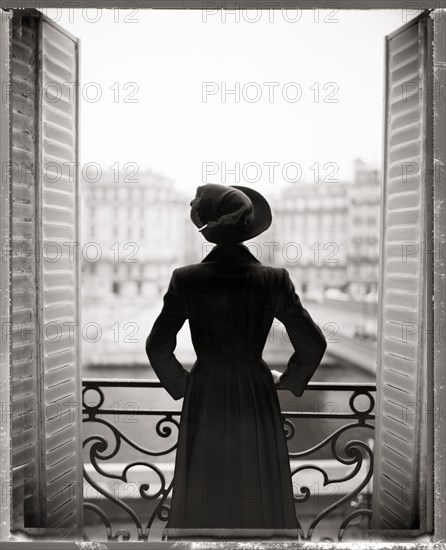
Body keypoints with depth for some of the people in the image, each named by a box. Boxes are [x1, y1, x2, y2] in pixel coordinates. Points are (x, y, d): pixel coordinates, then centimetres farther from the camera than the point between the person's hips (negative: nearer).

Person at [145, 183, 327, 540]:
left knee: (201, 507, 9)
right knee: (260, 501, 10)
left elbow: (157, 346, -4)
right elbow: (313, 344, -5)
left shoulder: (186, 280, -11)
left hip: (204, 403, 0)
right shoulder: (274, 280, -10)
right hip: (257, 401, 0)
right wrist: (289, 380, 12)